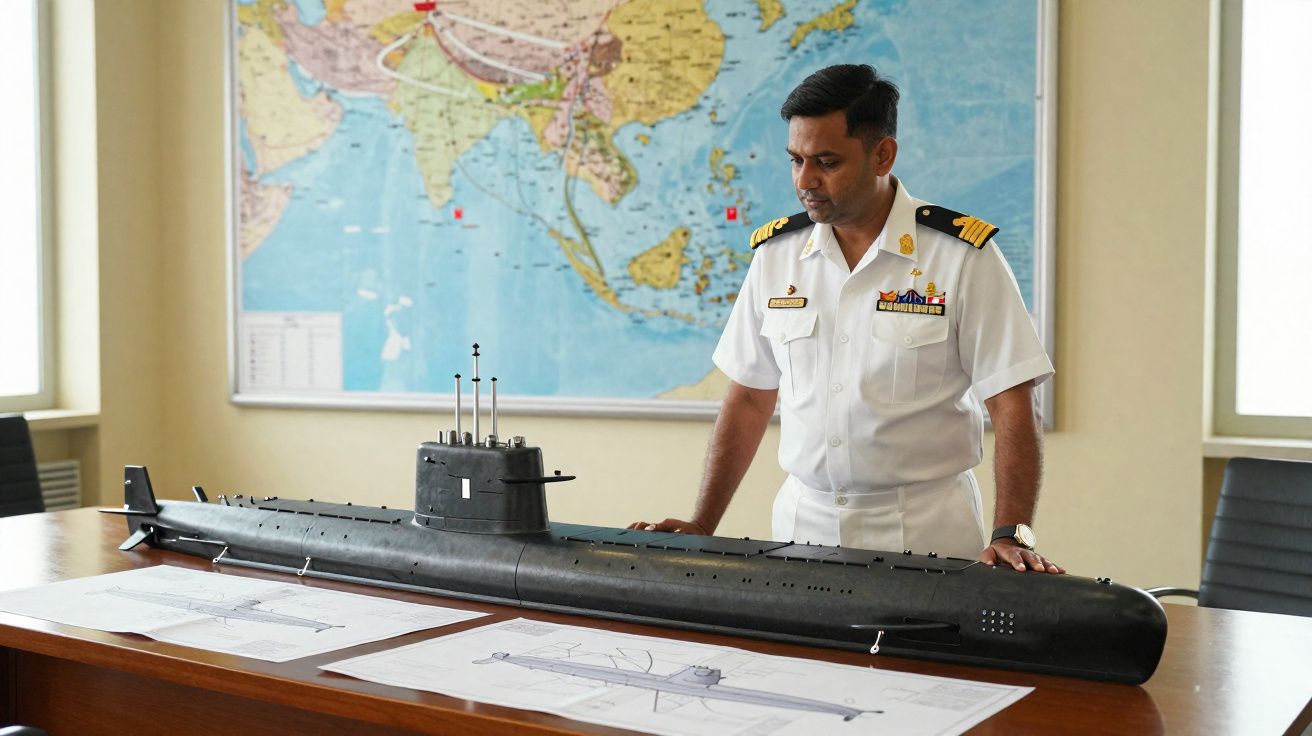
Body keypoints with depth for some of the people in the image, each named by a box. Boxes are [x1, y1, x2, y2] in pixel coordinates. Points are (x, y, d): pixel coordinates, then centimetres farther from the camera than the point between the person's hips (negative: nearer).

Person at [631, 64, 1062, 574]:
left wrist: (1011, 535, -19)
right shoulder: (775, 253, 6)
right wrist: (701, 526, 5)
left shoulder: (962, 255, -6)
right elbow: (749, 399, 10)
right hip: (803, 523, 3)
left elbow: (1012, 404, -8)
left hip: (923, 532, -3)